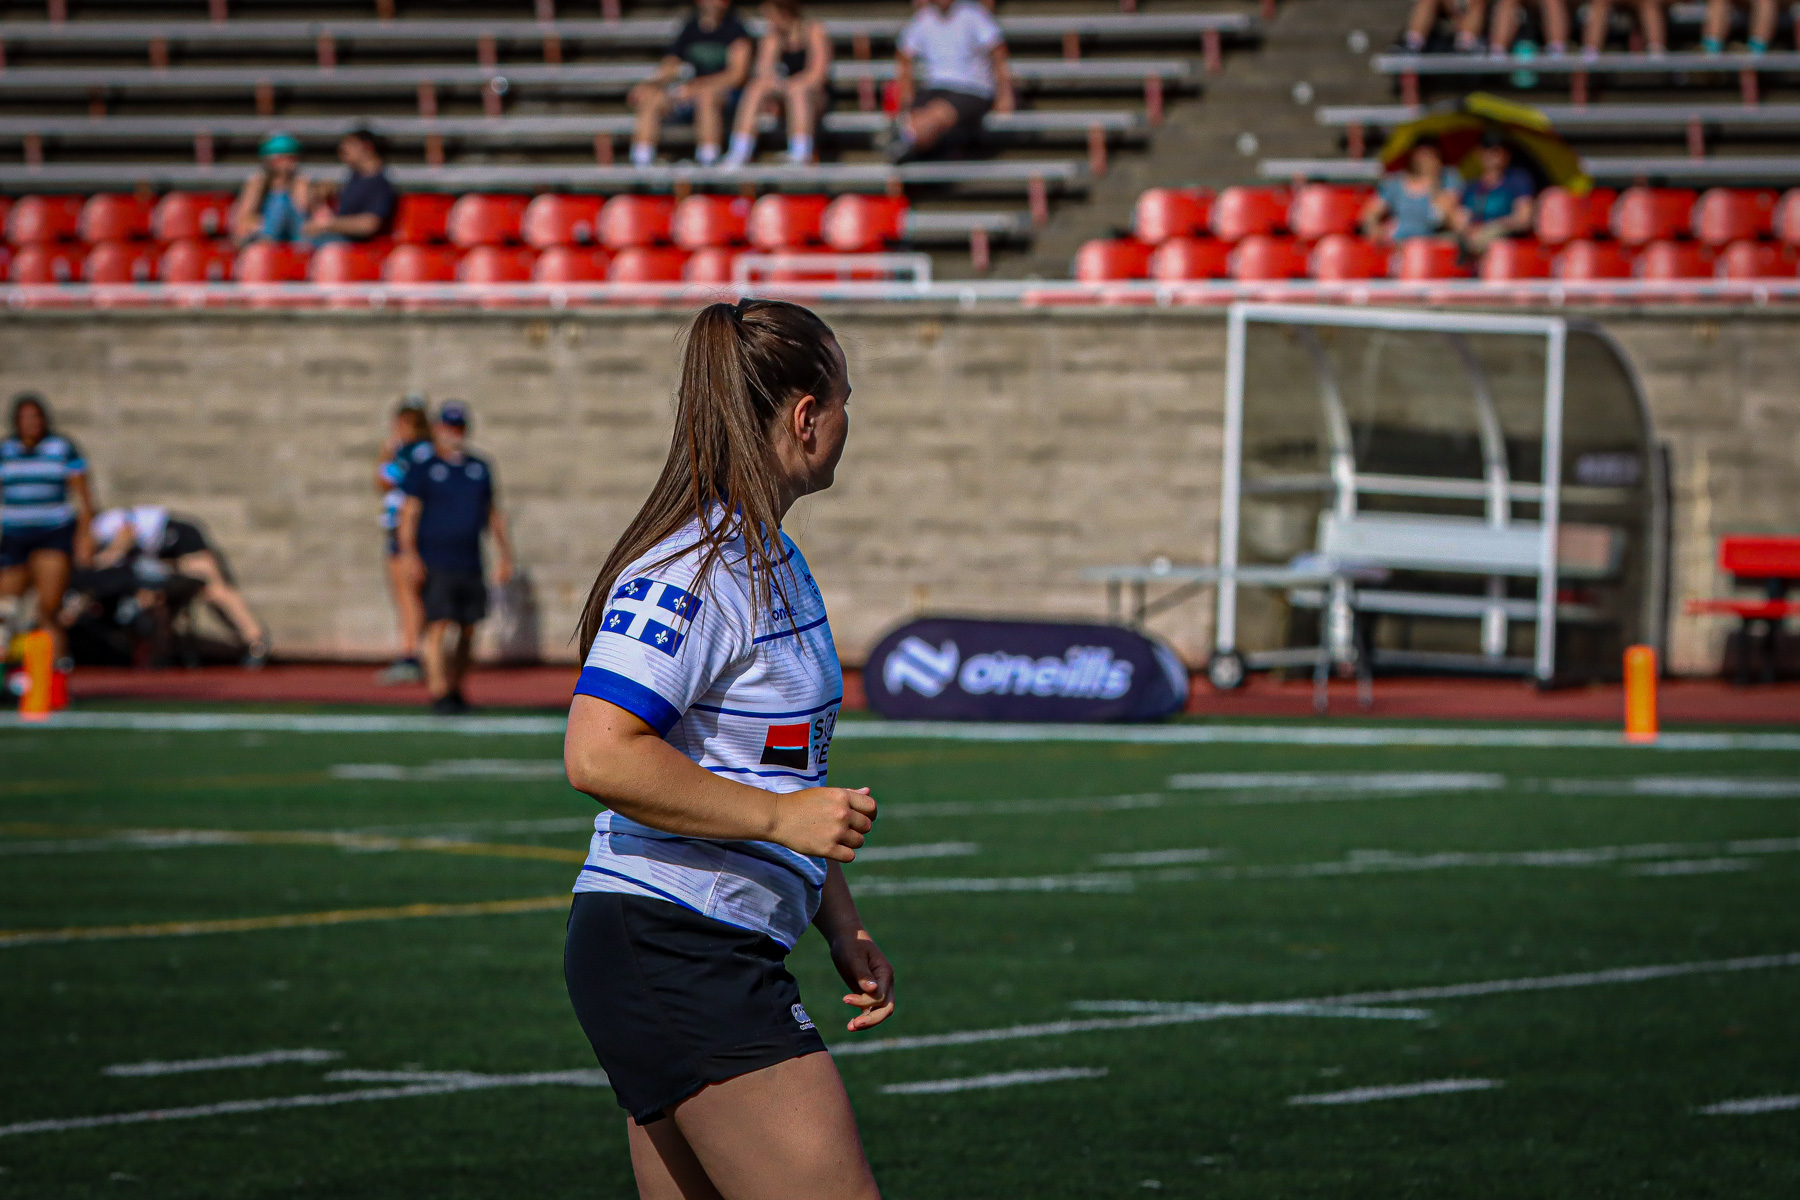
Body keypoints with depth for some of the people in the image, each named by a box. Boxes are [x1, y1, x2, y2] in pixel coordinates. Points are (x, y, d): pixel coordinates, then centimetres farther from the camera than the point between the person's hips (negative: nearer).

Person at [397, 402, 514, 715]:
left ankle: (456, 689, 18)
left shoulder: (480, 468, 16)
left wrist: (504, 552, 17)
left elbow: (492, 512, 23)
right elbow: (409, 513, -3)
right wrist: (409, 553, -16)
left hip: (471, 566, 5)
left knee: (468, 630, 6)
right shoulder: (423, 470, 2)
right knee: (439, 626, -12)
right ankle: (438, 693, -14)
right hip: (436, 564, -5)